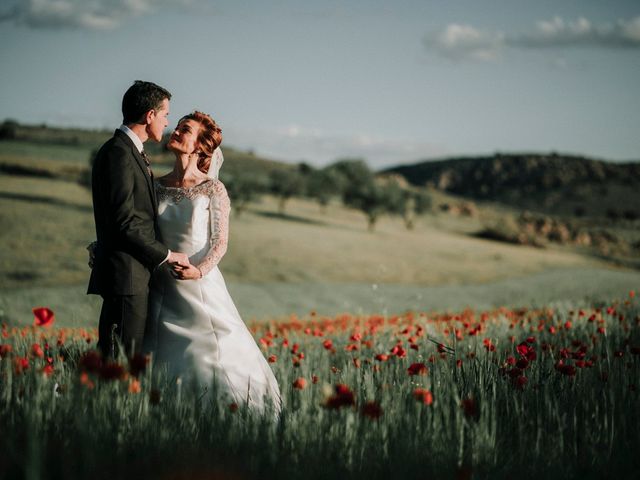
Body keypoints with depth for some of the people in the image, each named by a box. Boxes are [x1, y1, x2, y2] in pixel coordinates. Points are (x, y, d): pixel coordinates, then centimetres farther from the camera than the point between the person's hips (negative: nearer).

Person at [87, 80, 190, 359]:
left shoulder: (131, 152, 18)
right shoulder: (118, 153, -14)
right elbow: (124, 221, -19)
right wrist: (166, 255, -12)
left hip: (136, 275, 10)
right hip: (126, 275, -10)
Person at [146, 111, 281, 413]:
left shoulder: (213, 189, -4)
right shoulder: (157, 187, 7)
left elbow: (221, 242, -5)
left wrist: (200, 270, -21)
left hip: (200, 284, -3)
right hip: (162, 289, 4)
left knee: (214, 360, -4)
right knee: (167, 366, 5)